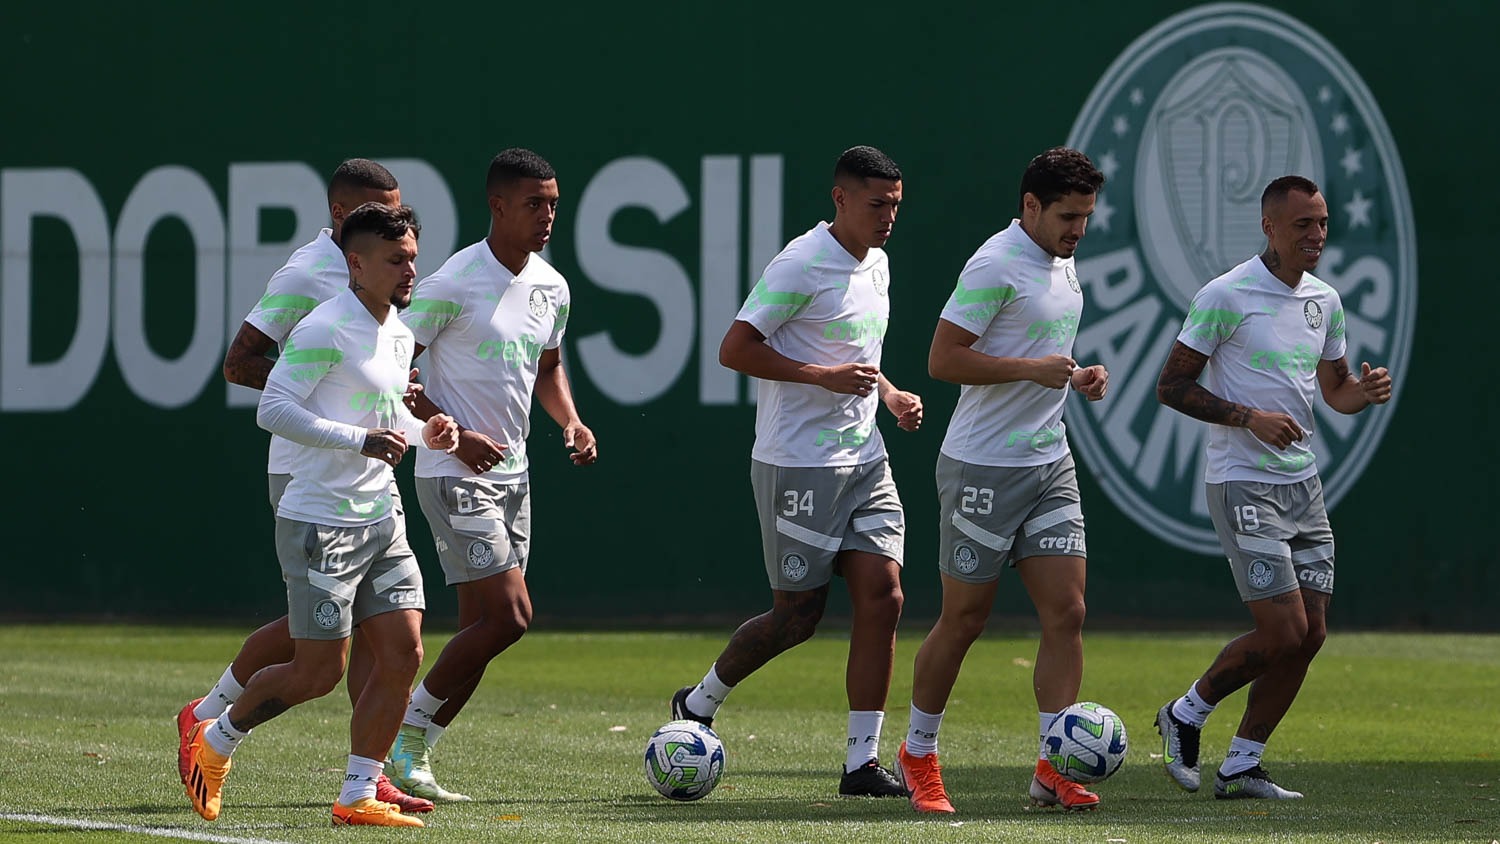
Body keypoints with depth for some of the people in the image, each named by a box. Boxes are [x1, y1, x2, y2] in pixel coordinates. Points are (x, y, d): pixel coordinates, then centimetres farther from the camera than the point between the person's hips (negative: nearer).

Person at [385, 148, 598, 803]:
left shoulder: (551, 288, 8)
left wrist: (570, 422, 6)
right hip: (455, 476, -8)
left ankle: (413, 757, 13)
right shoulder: (453, 284, -15)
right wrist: (453, 434, -18)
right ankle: (406, 733, -3)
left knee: (482, 628, 5)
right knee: (510, 615, -15)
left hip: (511, 474, 8)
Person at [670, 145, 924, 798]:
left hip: (863, 461, 8)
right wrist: (823, 376, -22)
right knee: (798, 615, -1)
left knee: (882, 595, -5)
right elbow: (734, 350, -17)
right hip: (797, 466, -8)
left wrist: (890, 394, 10)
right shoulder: (800, 266, -14)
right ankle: (699, 705, 23)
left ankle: (862, 762, -3)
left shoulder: (876, 265, 13)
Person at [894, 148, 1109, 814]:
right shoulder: (997, 265, -15)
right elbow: (943, 360, -19)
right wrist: (1033, 369, -23)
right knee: (964, 619, 1)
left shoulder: (1062, 264, 13)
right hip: (983, 468, -8)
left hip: (1050, 464, 8)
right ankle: (917, 755, 17)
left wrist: (1077, 378, 8)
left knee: (1066, 613, -3)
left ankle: (1053, 767, -2)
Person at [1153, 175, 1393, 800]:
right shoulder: (1225, 296, -11)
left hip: (1303, 484, 7)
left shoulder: (1324, 301, 10)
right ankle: (1186, 714, 10)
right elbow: (1171, 385, -9)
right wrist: (1248, 416, -20)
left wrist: (1366, 391, -2)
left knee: (1310, 634, 1)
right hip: (1244, 485, -7)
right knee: (1283, 632, -13)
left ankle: (1241, 766, 11)